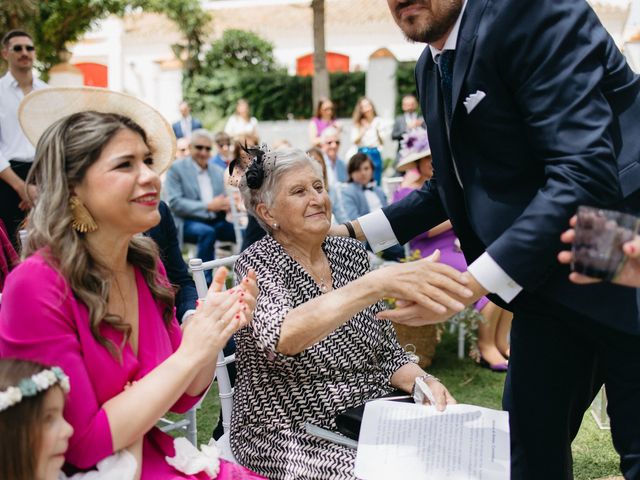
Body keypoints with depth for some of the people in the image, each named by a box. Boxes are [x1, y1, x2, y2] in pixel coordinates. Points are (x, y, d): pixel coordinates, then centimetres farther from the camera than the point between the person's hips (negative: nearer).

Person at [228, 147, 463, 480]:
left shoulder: (351, 252, 5)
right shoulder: (258, 262, -11)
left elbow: (386, 352, 10)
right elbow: (281, 338, -33)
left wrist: (422, 382, -12)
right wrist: (378, 283, -43)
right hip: (295, 436, -5)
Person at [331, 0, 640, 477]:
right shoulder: (431, 66, 7)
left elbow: (584, 173, -28)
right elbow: (454, 184, 19)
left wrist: (470, 284, -31)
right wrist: (353, 233, 12)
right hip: (549, 276, 8)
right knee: (529, 436, 13)